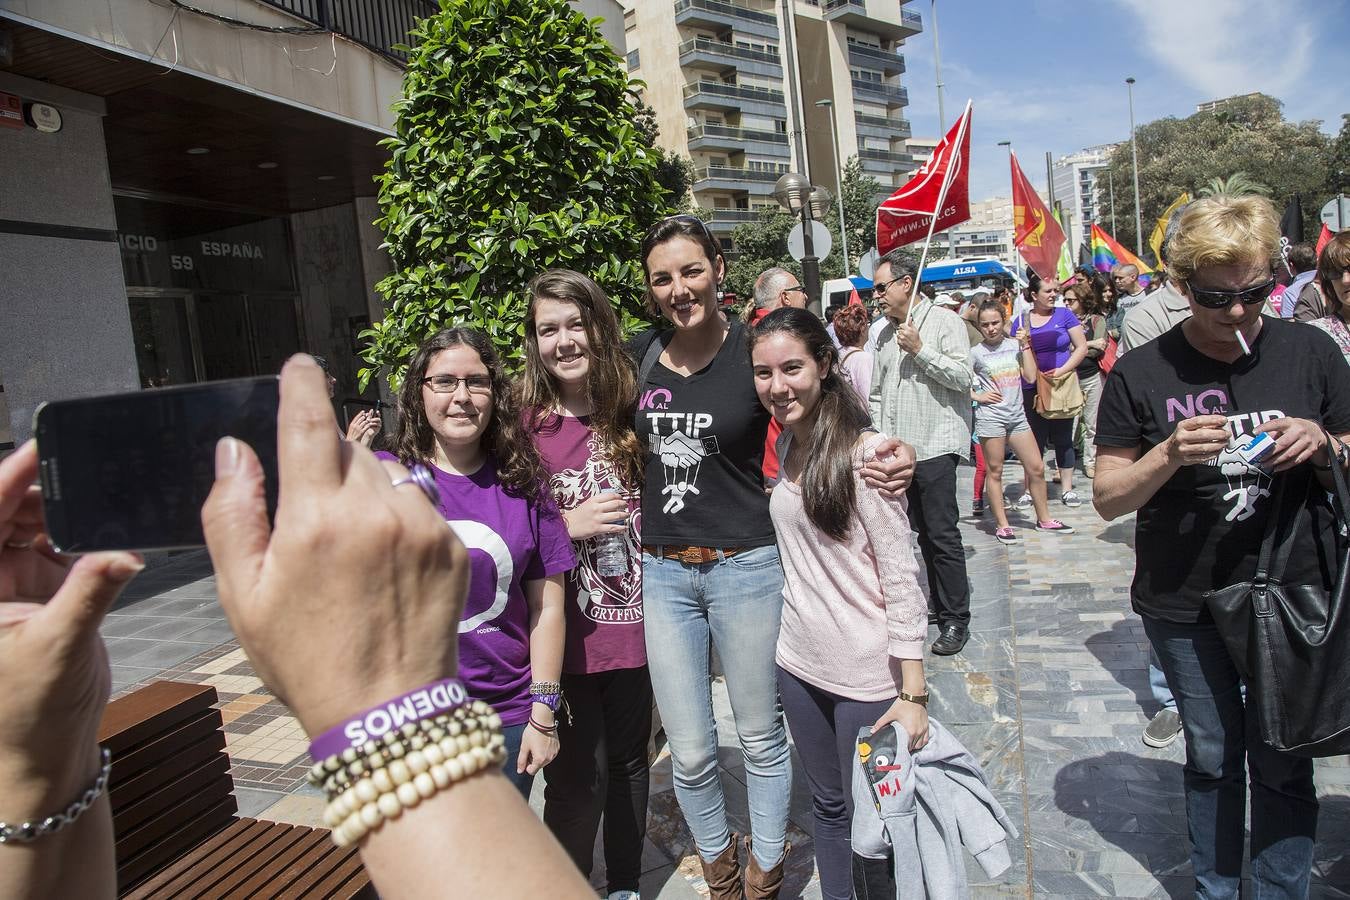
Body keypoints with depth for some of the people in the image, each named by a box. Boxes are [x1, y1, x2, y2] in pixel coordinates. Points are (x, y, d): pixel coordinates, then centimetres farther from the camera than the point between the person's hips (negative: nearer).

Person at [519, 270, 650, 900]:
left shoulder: (631, 411, 1)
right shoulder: (522, 425, -10)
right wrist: (567, 524, -18)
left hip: (630, 622, 4)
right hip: (564, 632, -4)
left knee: (628, 760, 18)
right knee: (579, 775, 4)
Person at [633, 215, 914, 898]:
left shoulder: (754, 350, -8)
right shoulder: (640, 354, 2)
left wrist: (889, 458, -21)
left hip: (745, 567, -2)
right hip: (661, 572, 3)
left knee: (761, 738, 15)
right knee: (690, 754, 12)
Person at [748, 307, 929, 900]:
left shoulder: (864, 451, -18)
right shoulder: (785, 445, 3)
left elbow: (901, 575, -17)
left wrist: (913, 692, -17)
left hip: (867, 676, -6)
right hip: (799, 664, 6)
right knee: (828, 806, 21)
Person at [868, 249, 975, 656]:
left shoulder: (944, 321, -2)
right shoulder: (886, 334, 17)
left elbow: (962, 376, -13)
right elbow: (876, 393, 20)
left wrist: (920, 349, -15)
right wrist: (880, 437, 11)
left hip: (935, 446, -7)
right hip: (897, 450, 7)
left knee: (942, 534, -6)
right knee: (923, 532, 12)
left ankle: (955, 619, 4)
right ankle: (941, 604, 24)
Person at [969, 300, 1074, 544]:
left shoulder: (1014, 344, 7)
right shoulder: (975, 352, -4)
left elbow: (1030, 376, 1)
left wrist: (1026, 346, 0)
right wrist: (977, 396, -10)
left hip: (1017, 415, 4)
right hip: (990, 416, -4)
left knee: (1037, 468, 7)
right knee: (994, 471, 3)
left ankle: (1044, 519, 21)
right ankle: (1002, 524, 12)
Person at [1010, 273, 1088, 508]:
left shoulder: (1064, 315, 2)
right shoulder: (1021, 320, 4)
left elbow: (1082, 347, 0)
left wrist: (1063, 370, -12)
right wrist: (1015, 389, -6)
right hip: (1032, 389, 0)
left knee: (1063, 438, 7)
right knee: (1035, 440, 4)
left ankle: (1067, 489, 16)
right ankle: (1029, 490, 13)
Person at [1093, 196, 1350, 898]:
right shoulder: (1141, 374, -7)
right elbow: (1107, 498, -6)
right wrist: (1170, 454, -23)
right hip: (1186, 607, -1)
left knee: (1283, 765, 12)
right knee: (1212, 758, 17)